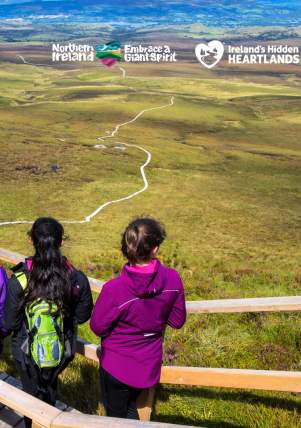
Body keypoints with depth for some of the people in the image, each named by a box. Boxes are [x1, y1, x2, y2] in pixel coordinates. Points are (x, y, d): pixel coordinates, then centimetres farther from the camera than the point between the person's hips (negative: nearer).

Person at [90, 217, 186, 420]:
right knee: (130, 408, 33)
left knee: (116, 416, 25)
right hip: (149, 367, 3)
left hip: (117, 368, -3)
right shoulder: (173, 279, -21)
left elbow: (97, 327, -15)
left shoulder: (114, 289, -31)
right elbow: (177, 321, -7)